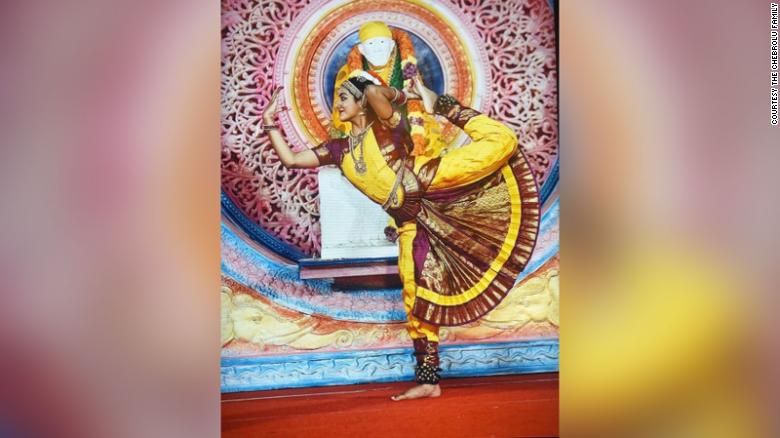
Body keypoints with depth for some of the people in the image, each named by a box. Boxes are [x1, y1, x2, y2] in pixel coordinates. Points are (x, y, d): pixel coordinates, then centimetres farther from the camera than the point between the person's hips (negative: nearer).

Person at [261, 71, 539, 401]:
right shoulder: (340, 149, 21)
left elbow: (374, 92, -16)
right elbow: (291, 159, 20)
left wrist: (406, 94, 2)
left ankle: (444, 106, 7)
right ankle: (428, 379, 5)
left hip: (427, 179, -4)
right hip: (410, 222, 4)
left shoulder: (384, 126, 7)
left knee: (500, 140, -20)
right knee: (416, 296, -2)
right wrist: (269, 122, 22)